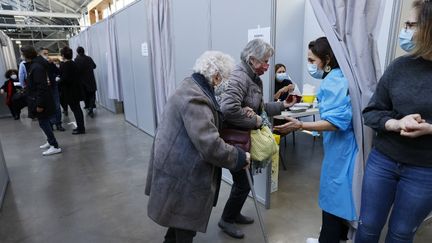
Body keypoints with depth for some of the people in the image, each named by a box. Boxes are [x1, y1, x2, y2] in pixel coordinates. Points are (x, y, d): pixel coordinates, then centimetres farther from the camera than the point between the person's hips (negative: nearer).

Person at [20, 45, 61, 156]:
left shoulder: (36, 67, -21)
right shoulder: (33, 65, 10)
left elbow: (41, 87, -24)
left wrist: (40, 104, -23)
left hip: (40, 100, -10)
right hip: (38, 99, 10)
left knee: (43, 123, -4)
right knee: (44, 122, 18)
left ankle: (55, 147, 2)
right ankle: (51, 142, 30)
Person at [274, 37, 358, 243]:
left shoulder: (333, 81, -21)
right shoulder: (339, 77, 10)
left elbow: (335, 121, -30)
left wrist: (300, 125, -38)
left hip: (340, 145, -10)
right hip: (344, 143, 10)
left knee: (332, 190, 4)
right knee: (340, 189, 21)